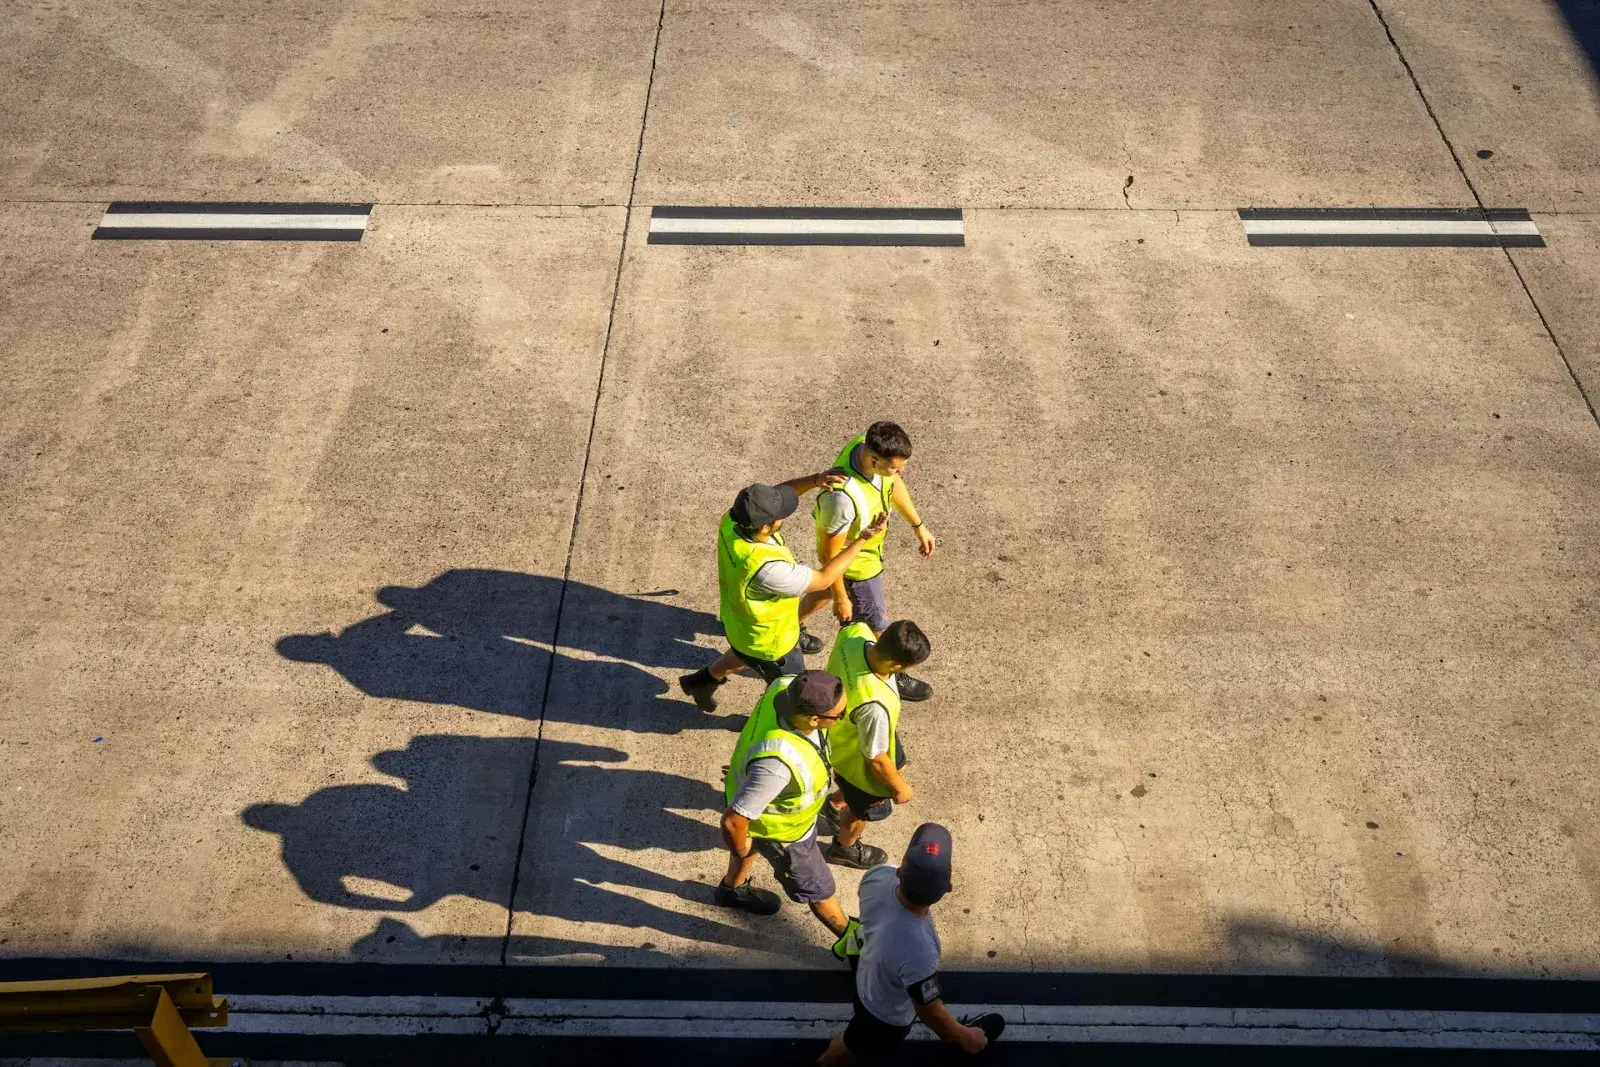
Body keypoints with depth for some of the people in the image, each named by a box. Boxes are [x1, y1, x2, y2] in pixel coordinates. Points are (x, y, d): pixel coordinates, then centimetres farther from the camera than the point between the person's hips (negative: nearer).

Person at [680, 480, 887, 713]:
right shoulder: (765, 568, -46)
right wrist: (863, 539, -27)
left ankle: (703, 680, 59)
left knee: (744, 652, 40)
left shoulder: (732, 520, -25)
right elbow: (823, 580, -32)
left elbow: (776, 492, -7)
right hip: (767, 642, -7)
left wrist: (815, 480, -23)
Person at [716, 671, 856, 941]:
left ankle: (733, 889, 68)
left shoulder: (787, 687, -30)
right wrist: (741, 850, -18)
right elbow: (734, 821, -42)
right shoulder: (778, 762, -50)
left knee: (754, 843, 38)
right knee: (818, 888, 22)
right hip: (778, 827, -6)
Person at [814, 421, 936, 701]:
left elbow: (894, 484, 0)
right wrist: (840, 598, -16)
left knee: (825, 589, 35)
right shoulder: (843, 497, -47)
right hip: (855, 565, -7)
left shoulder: (870, 446, -24)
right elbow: (829, 553, -30)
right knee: (876, 625, 19)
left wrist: (918, 525, 12)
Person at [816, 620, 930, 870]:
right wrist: (899, 788, -9)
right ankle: (844, 849, 59)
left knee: (896, 764, 35)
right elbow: (876, 759, -30)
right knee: (867, 807, 26)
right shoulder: (874, 705, -48)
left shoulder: (856, 632, -31)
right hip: (856, 757, -7)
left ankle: (834, 804, 59)